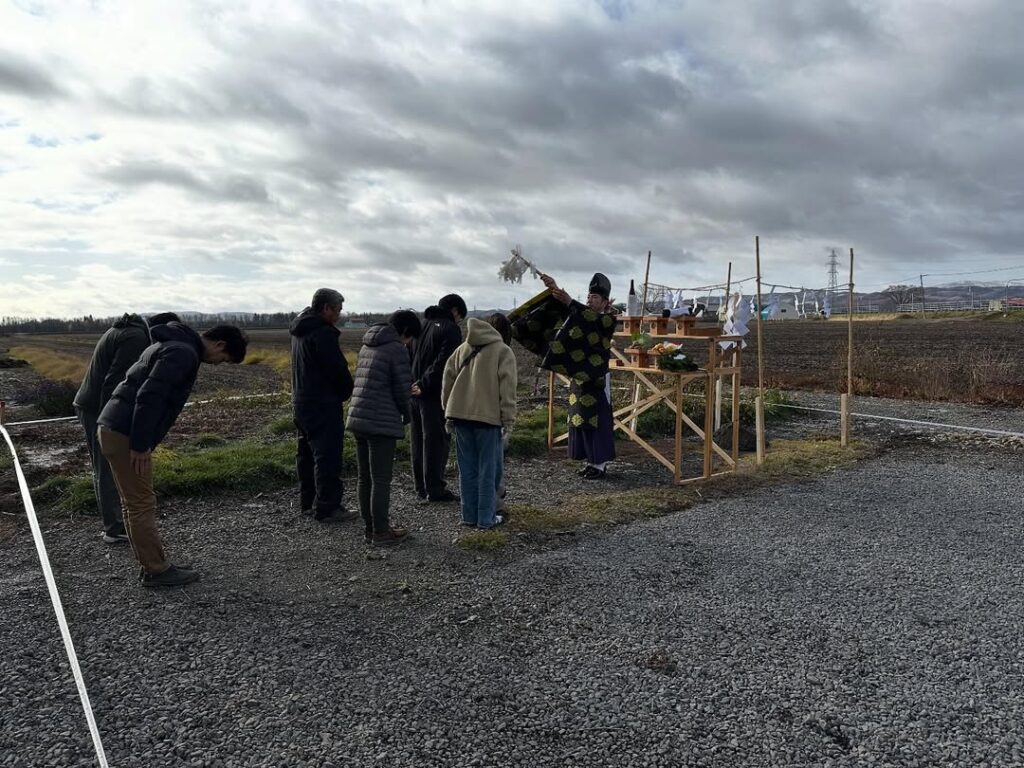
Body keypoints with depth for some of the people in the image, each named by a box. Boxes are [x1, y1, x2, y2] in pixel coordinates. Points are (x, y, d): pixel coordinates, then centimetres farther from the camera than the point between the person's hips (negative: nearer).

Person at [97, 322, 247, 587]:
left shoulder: (170, 344, 18)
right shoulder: (184, 353, -15)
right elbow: (149, 397, -23)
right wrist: (140, 445, -20)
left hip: (113, 429, 10)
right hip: (125, 435, -10)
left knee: (133, 503, 14)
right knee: (142, 504, -2)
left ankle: (151, 565, 22)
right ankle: (156, 570, 8)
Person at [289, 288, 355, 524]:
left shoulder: (300, 331, 14)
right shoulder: (323, 332, -18)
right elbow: (338, 369, -20)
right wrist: (347, 392, -1)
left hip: (301, 402, 10)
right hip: (323, 405, -10)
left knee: (307, 453, 17)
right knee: (328, 456, -6)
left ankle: (308, 501, 28)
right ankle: (327, 508, -2)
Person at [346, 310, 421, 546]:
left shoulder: (367, 346, 16)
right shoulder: (397, 349, -10)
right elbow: (402, 389, -11)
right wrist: (407, 415, 9)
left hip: (358, 419, 8)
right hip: (381, 422, -8)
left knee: (365, 478, 14)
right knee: (381, 480, 1)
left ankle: (371, 528, 23)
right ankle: (380, 532, 8)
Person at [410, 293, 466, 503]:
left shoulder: (422, 324, 16)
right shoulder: (450, 329, -8)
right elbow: (443, 362, -20)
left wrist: (416, 382, 8)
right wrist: (425, 385, -18)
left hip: (415, 391, 8)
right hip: (435, 394, -8)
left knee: (418, 440, 12)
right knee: (437, 440, -1)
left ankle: (421, 486, 20)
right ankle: (435, 489, 2)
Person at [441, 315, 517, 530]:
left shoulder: (462, 349, 16)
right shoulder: (503, 351, 2)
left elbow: (448, 377, 13)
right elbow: (507, 386, -8)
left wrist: (448, 407, 21)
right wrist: (508, 418, -7)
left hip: (460, 414, 5)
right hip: (488, 415, -5)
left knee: (468, 468, 12)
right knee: (488, 469, 4)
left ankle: (469, 515, 17)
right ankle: (486, 518, 8)